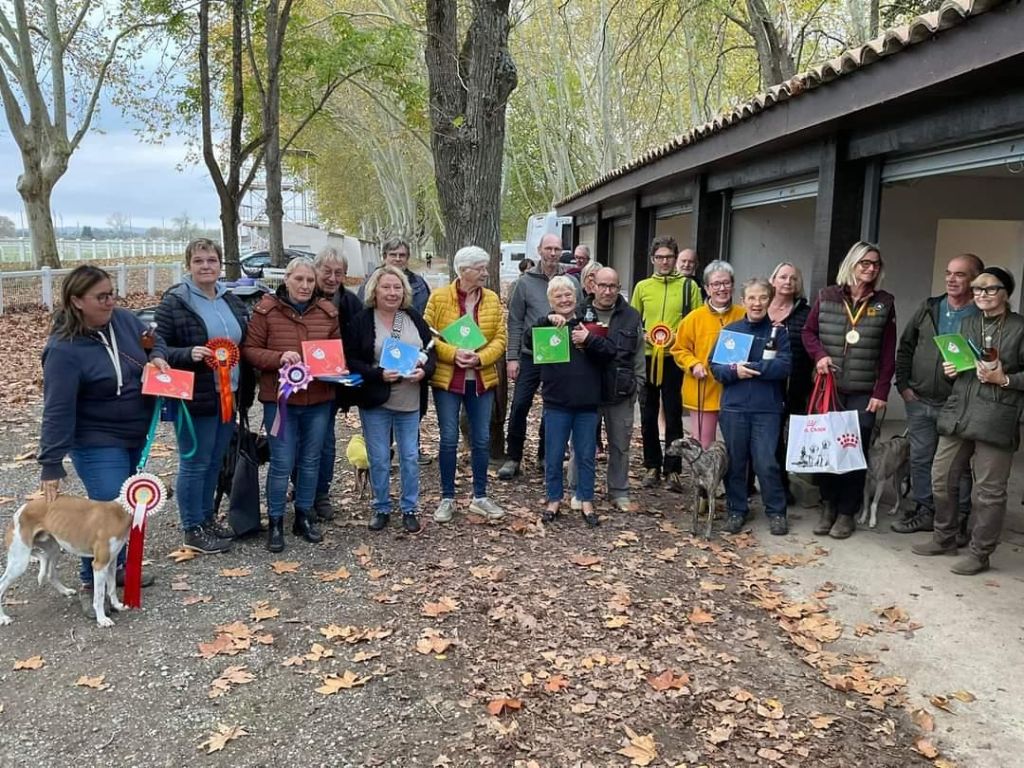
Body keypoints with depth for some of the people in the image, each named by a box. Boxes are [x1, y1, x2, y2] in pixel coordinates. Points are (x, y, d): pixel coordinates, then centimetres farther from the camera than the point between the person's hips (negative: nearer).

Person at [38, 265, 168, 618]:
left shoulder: (124, 319, -5)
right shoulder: (64, 349, -23)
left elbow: (153, 339, 17)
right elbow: (57, 411, -24)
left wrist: (157, 357, -7)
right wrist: (51, 465, -25)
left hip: (134, 436, 7)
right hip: (97, 444, -7)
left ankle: (116, 566, 37)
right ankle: (91, 583, 11)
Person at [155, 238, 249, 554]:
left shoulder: (232, 300, 10)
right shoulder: (174, 302, -10)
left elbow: (245, 342, 21)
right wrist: (189, 354, -27)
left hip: (228, 395, 7)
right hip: (195, 398, -7)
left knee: (215, 462, 17)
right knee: (195, 463, 3)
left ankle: (206, 518, 31)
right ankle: (193, 531, 15)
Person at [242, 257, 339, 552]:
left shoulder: (327, 311, 4)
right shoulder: (266, 310, -6)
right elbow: (249, 350, -6)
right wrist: (278, 357, -22)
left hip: (319, 399, 4)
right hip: (279, 398, -4)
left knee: (311, 460, 14)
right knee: (282, 463, -1)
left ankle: (304, 517, 29)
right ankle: (275, 522, 16)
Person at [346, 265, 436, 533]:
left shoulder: (415, 318, 4)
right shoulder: (361, 321, -6)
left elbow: (431, 351, 7)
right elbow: (351, 361, -8)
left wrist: (424, 371, -14)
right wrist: (379, 374, -22)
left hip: (410, 402, 3)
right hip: (375, 402, -2)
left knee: (410, 457, 9)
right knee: (379, 459, 7)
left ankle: (409, 509, 22)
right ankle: (381, 509, 23)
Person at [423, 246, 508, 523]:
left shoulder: (492, 299, 3)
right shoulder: (438, 298, -5)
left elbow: (500, 338, 0)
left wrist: (480, 358, -16)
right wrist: (453, 354, -20)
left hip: (482, 379, 3)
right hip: (447, 379, -3)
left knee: (482, 439, 8)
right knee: (449, 439, 2)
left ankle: (480, 497, 22)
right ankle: (447, 498, 16)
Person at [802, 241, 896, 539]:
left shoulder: (884, 303, 3)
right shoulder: (827, 296, 3)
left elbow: (888, 352, 2)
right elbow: (808, 331, 10)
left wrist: (881, 392, -5)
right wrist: (819, 355, -11)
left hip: (863, 392, 0)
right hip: (828, 387, 1)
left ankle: (847, 512, 12)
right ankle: (828, 506, 20)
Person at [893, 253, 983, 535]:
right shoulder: (928, 308, 7)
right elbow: (905, 347, 13)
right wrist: (903, 384, 5)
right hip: (919, 401, 5)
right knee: (920, 459, 13)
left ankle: (958, 520, 17)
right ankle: (924, 512, 26)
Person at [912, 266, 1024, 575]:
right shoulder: (968, 323, 16)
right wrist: (949, 369, 7)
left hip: (996, 419, -6)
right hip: (957, 412, 6)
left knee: (988, 491, 1)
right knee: (942, 479, 11)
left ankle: (979, 553, 14)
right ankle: (944, 538, 28)